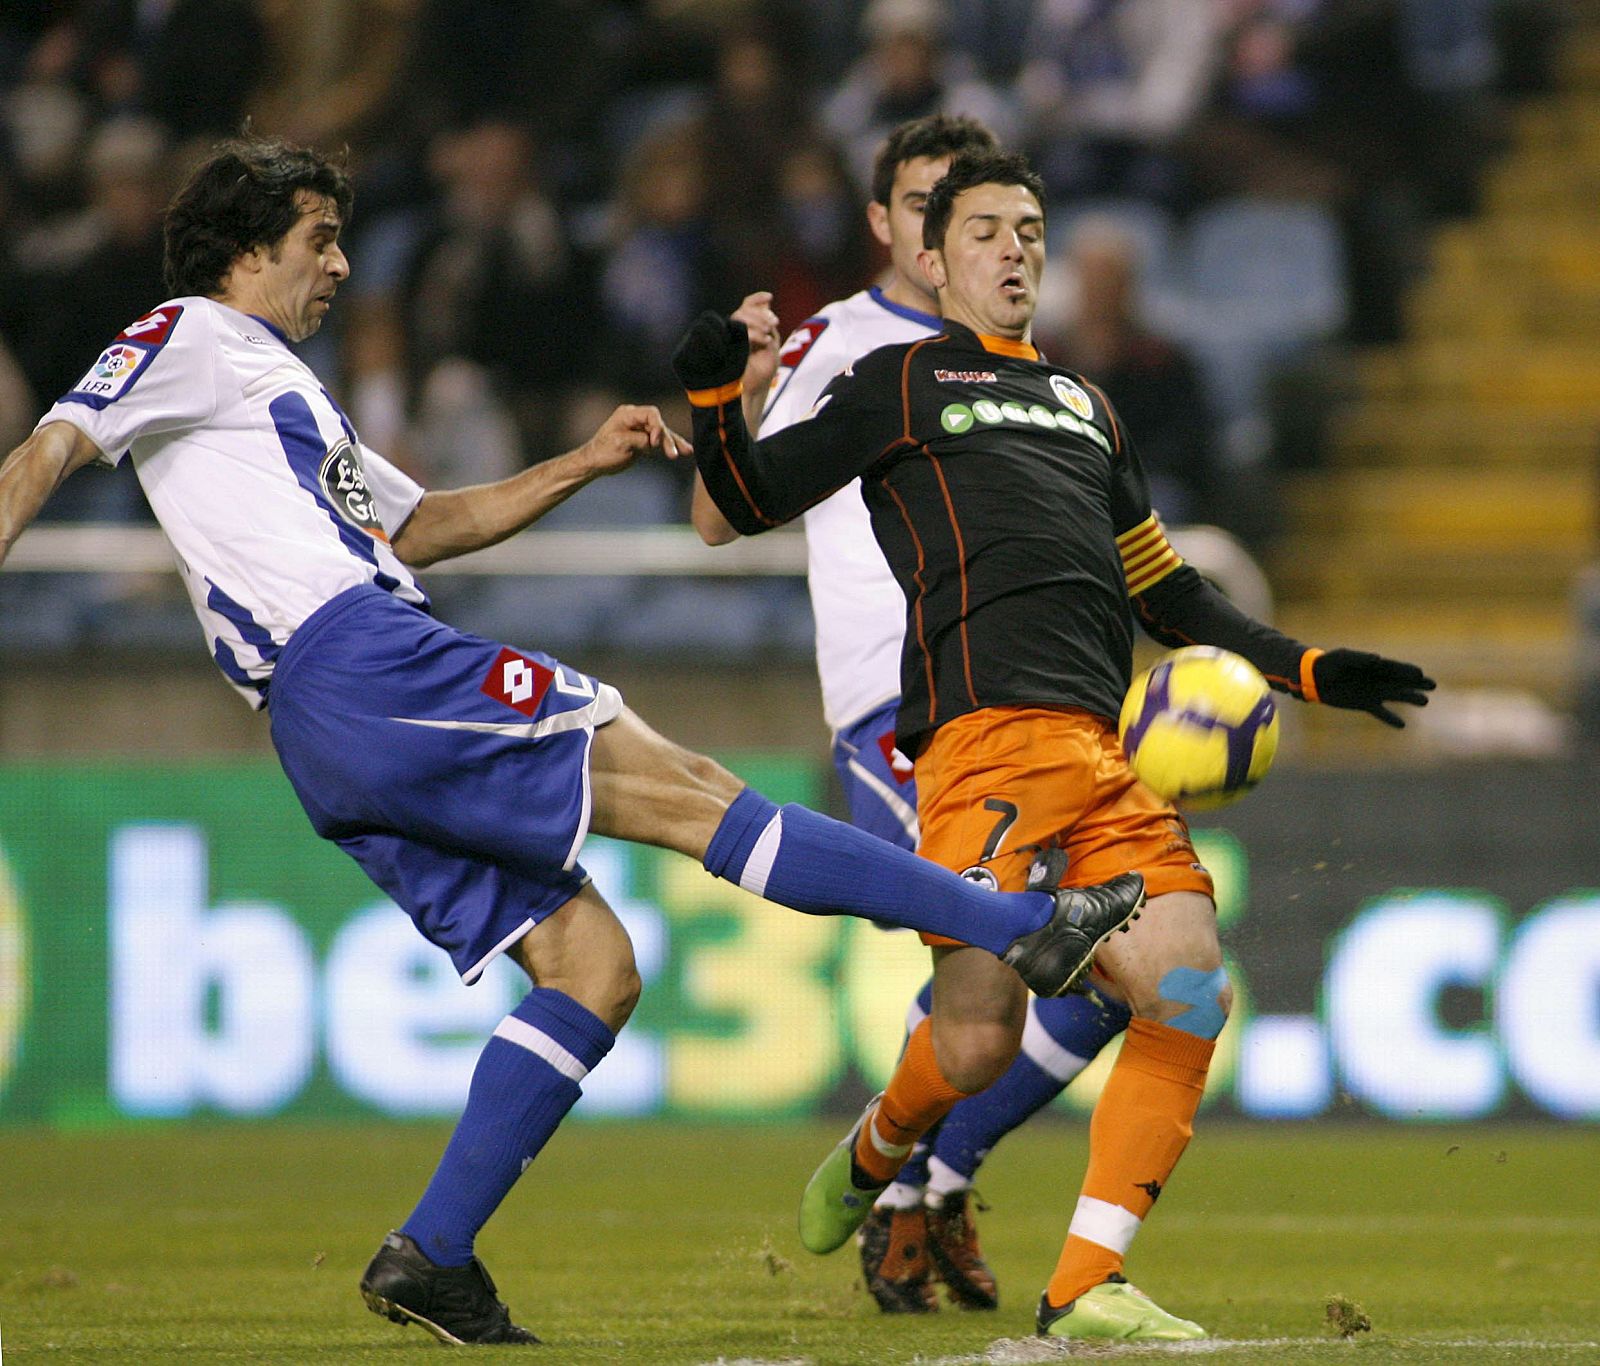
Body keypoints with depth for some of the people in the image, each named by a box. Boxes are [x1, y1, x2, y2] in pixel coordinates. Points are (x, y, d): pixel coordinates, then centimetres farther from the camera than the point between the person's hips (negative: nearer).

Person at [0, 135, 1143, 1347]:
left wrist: (586, 464, 28)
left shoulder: (274, 387, 32)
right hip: (361, 660, -10)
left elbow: (420, 524, 36)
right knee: (682, 790, -13)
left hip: (342, 747, 10)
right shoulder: (191, 340, 5)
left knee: (593, 969, 3)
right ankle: (1020, 926, -16)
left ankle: (432, 1258, -3)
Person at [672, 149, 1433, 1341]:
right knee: (978, 1042, -13)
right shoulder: (900, 383, 15)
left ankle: (1084, 1287, -5)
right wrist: (716, 398, -8)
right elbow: (750, 504, 11)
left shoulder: (1084, 405, 31)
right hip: (989, 736, -6)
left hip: (1108, 747, 6)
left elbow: (1163, 590, 36)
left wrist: (1303, 667, 29)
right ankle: (876, 1154, 23)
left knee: (1190, 991, -11)